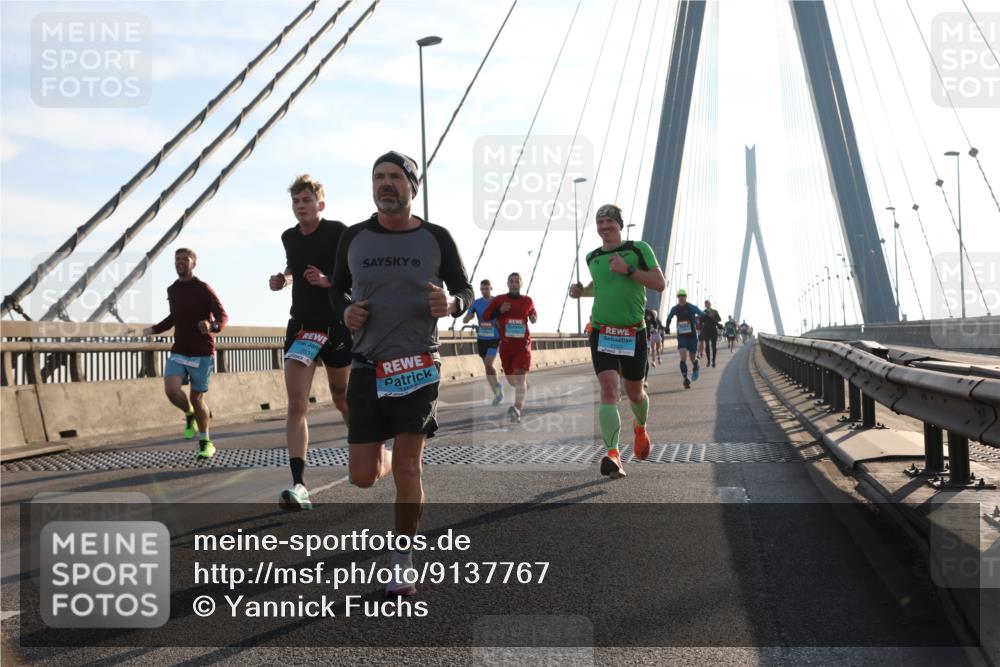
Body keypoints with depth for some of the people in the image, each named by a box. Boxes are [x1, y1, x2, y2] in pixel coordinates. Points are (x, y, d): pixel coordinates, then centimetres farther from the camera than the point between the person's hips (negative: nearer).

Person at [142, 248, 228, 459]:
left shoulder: (203, 289, -9)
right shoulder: (172, 290, 9)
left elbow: (223, 316, -12)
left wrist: (212, 326, -33)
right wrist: (154, 329, 19)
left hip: (202, 353, -4)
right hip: (179, 351, 4)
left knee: (197, 398, 0)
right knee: (171, 389, -18)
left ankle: (206, 443, 19)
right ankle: (189, 415, 15)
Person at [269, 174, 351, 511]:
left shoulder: (339, 233, -9)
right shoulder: (289, 237, 7)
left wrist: (327, 280, -25)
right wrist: (284, 278, 7)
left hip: (337, 326, -3)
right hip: (301, 326, 4)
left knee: (343, 399, 12)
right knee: (296, 405, -11)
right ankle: (299, 485, -15)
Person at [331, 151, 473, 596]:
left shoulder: (436, 238, 1)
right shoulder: (354, 237, 5)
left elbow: (464, 289, 9)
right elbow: (337, 289, 17)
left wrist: (452, 304, -15)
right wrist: (345, 311, -6)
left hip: (418, 364, -2)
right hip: (367, 364, 2)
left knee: (407, 468, -6)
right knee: (363, 476, 3)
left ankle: (402, 562, 10)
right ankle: (382, 455, 41)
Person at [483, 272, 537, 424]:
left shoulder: (528, 300, 6)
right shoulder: (499, 300, 2)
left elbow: (533, 314, 23)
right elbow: (485, 316, 3)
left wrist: (534, 318, 0)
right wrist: (499, 311, -12)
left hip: (523, 343, -2)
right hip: (506, 344, 2)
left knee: (520, 376, -17)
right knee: (510, 378, 12)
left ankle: (517, 409, -24)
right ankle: (524, 389, 47)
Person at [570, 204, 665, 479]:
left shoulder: (639, 249, -1)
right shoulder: (592, 257, 11)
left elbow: (659, 283, -7)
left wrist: (628, 270, -17)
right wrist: (581, 290, 9)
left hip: (633, 333, -1)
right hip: (601, 332, 1)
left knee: (634, 392, 13)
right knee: (608, 389, -17)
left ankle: (640, 427, 48)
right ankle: (612, 456, -23)